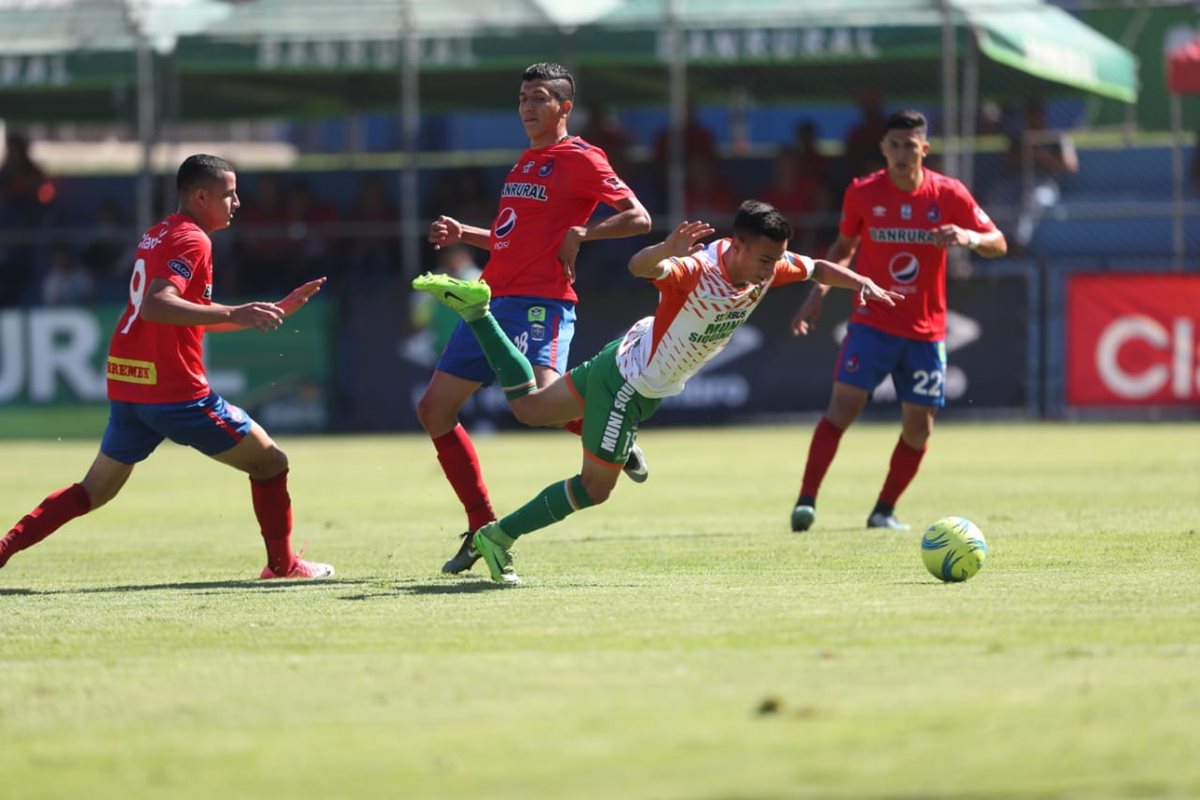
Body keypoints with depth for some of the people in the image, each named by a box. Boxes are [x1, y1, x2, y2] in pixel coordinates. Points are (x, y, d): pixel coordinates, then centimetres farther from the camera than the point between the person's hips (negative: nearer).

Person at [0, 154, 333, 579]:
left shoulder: (157, 236, 19)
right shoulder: (191, 241, -11)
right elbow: (156, 305, -27)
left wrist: (275, 310, 24)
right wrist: (233, 314, -31)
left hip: (125, 387, 9)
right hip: (175, 391, -9)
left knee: (94, 491, 15)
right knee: (270, 463, 6)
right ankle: (282, 564, 14)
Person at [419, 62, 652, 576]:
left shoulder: (579, 159, -3)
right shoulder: (525, 162, 22)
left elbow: (638, 218, -9)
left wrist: (582, 233, -20)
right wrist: (462, 235, 17)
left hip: (540, 302, -9)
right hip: (495, 300, 9)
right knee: (433, 409, 4)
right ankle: (482, 527, 10)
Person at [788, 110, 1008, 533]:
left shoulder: (948, 195, -4)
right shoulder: (862, 193, -3)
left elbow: (998, 244, -1)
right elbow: (844, 247, 13)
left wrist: (969, 238, -24)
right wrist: (818, 293, 1)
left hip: (925, 331, 2)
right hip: (872, 322, -2)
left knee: (919, 427, 2)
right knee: (843, 406, -16)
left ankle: (884, 510, 17)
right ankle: (806, 501, -16)